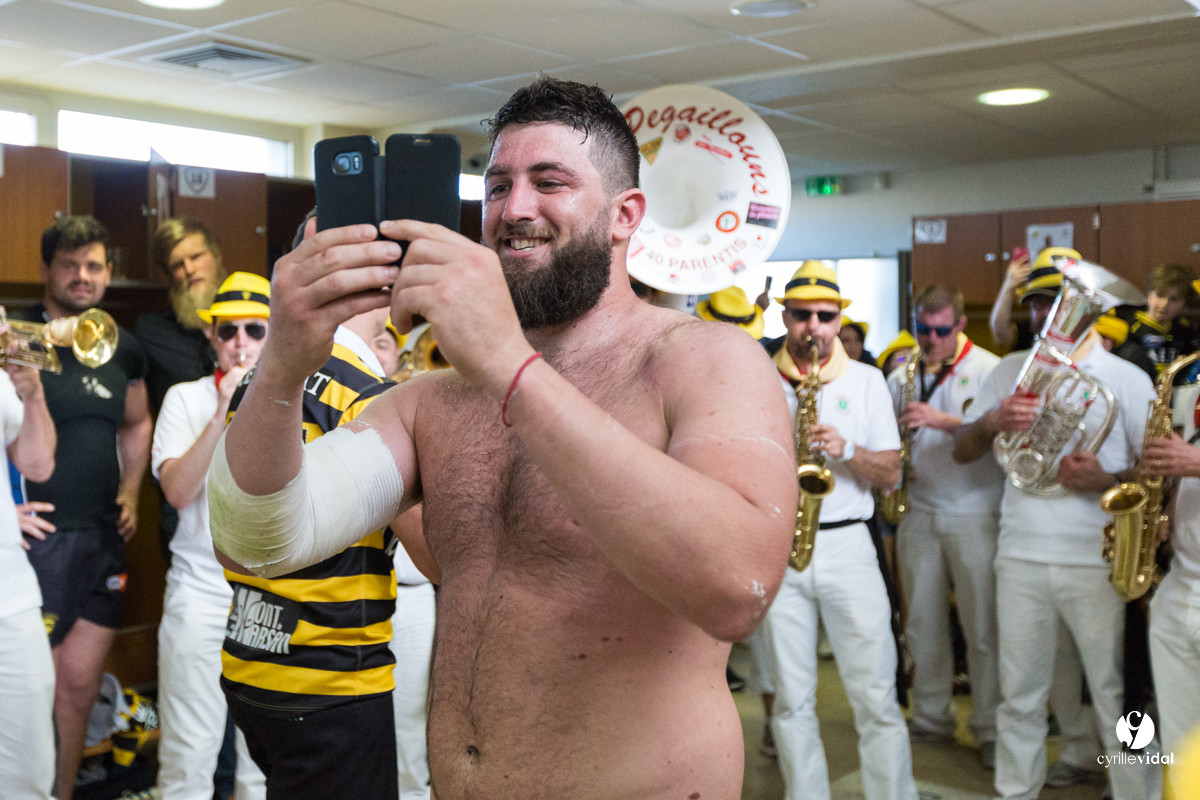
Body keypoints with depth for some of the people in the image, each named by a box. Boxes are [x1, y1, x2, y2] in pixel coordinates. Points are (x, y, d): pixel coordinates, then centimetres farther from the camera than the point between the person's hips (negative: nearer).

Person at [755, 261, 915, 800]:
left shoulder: (866, 380, 9)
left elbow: (890, 474, 5)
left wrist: (844, 449, -12)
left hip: (847, 544, 0)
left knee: (876, 695, -2)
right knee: (792, 699, 6)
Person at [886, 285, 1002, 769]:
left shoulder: (988, 369, -2)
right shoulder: (901, 375, 10)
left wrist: (944, 420, -24)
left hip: (974, 515, -4)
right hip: (918, 511, 4)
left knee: (982, 625, -1)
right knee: (922, 623, 10)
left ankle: (991, 729, 10)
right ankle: (931, 718, 23)